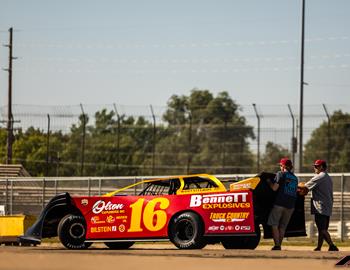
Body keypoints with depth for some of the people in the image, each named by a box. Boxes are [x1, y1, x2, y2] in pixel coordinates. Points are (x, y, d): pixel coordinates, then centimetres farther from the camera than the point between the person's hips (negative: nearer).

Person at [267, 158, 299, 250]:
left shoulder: (280, 174, -2)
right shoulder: (295, 178, 17)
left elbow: (274, 188, -9)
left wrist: (269, 182, 8)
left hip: (280, 203, -6)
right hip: (290, 206, 6)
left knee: (274, 224, -1)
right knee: (282, 226, 12)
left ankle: (277, 245, -11)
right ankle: (279, 245, 9)